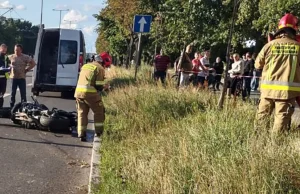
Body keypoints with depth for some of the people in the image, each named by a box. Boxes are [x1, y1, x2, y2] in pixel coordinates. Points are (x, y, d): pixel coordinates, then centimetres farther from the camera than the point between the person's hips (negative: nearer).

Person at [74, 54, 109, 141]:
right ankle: (98, 132, 14)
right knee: (99, 111, 13)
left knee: (82, 113, 12)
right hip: (90, 93, -6)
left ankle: (81, 134, 6)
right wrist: (104, 87, 12)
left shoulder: (85, 66, 21)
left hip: (78, 91, 6)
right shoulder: (100, 68, -2)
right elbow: (99, 86, -9)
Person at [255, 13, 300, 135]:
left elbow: (258, 65, 9)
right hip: (288, 89, -2)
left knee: (263, 115, 14)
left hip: (268, 88, 2)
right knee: (282, 118, 0)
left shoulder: (270, 45, 0)